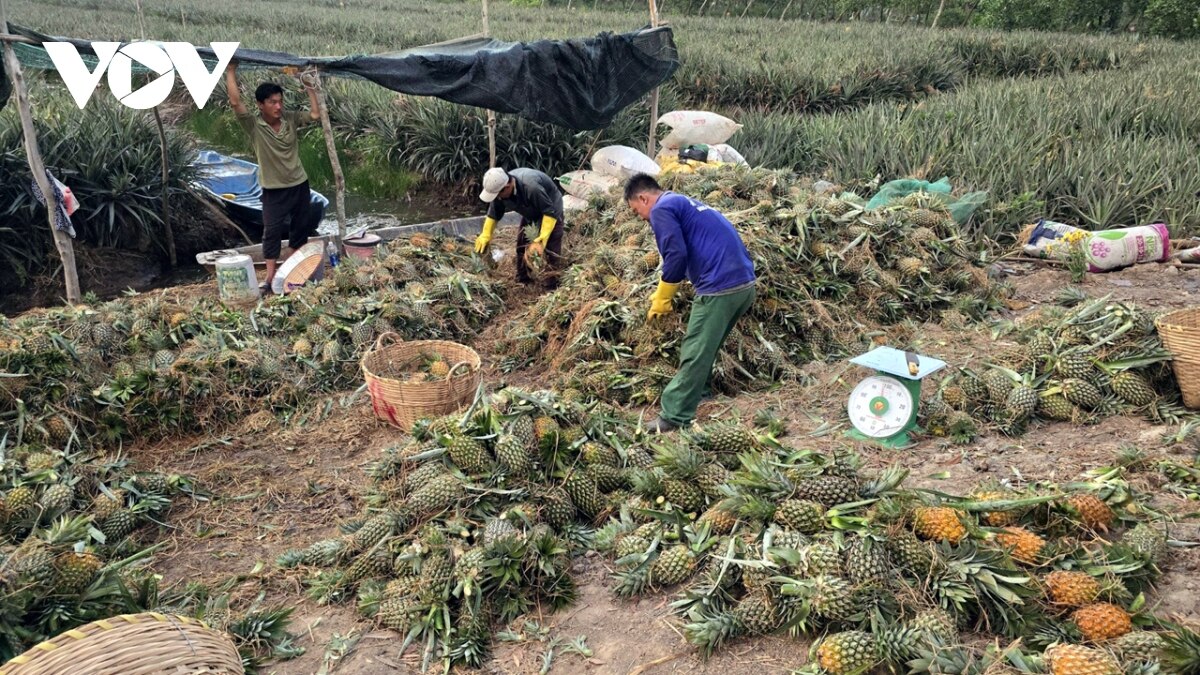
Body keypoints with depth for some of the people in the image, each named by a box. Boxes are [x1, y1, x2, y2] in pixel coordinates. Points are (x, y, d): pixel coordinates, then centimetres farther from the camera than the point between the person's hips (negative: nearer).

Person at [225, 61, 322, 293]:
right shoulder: (253, 125, -14)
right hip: (274, 189, -4)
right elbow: (235, 102, -24)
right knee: (272, 232, -1)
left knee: (300, 228, 14)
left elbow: (315, 115, -3)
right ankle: (270, 277, 6)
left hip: (299, 184, 4)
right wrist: (231, 71, -21)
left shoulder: (290, 118, -4)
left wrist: (309, 88, -4)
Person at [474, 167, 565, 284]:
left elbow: (550, 212, -36)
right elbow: (493, 214, -2)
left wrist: (542, 239, -39)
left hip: (550, 210, -7)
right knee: (522, 247, 7)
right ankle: (522, 282, 19)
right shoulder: (499, 187, -19)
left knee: (552, 251, -13)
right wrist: (486, 235, -8)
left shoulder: (531, 187, -42)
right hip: (530, 213, 7)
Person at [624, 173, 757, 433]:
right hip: (744, 283, 9)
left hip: (720, 288, -9)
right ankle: (689, 399, 30)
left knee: (695, 356, -2)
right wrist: (664, 297, 28)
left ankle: (674, 419, 3)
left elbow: (676, 257, -13)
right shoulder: (684, 203, 28)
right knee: (704, 351, 20)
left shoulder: (662, 209, -3)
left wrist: (660, 302, -1)